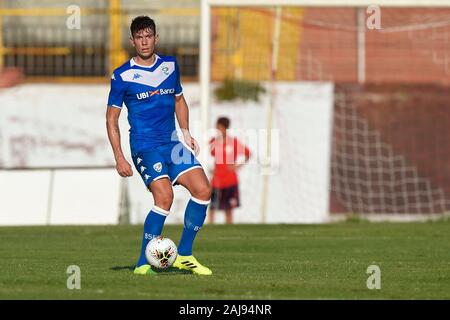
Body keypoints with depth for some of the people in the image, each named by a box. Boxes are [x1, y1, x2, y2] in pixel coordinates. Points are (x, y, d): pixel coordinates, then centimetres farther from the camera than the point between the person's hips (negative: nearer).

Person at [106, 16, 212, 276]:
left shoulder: (170, 66, 9)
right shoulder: (122, 76, -5)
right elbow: (112, 118, -1)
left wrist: (186, 132, 12)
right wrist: (119, 158, -7)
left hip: (171, 143, 6)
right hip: (144, 146, -6)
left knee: (203, 189, -10)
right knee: (165, 196, -24)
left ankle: (184, 256, 4)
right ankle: (143, 264, -15)